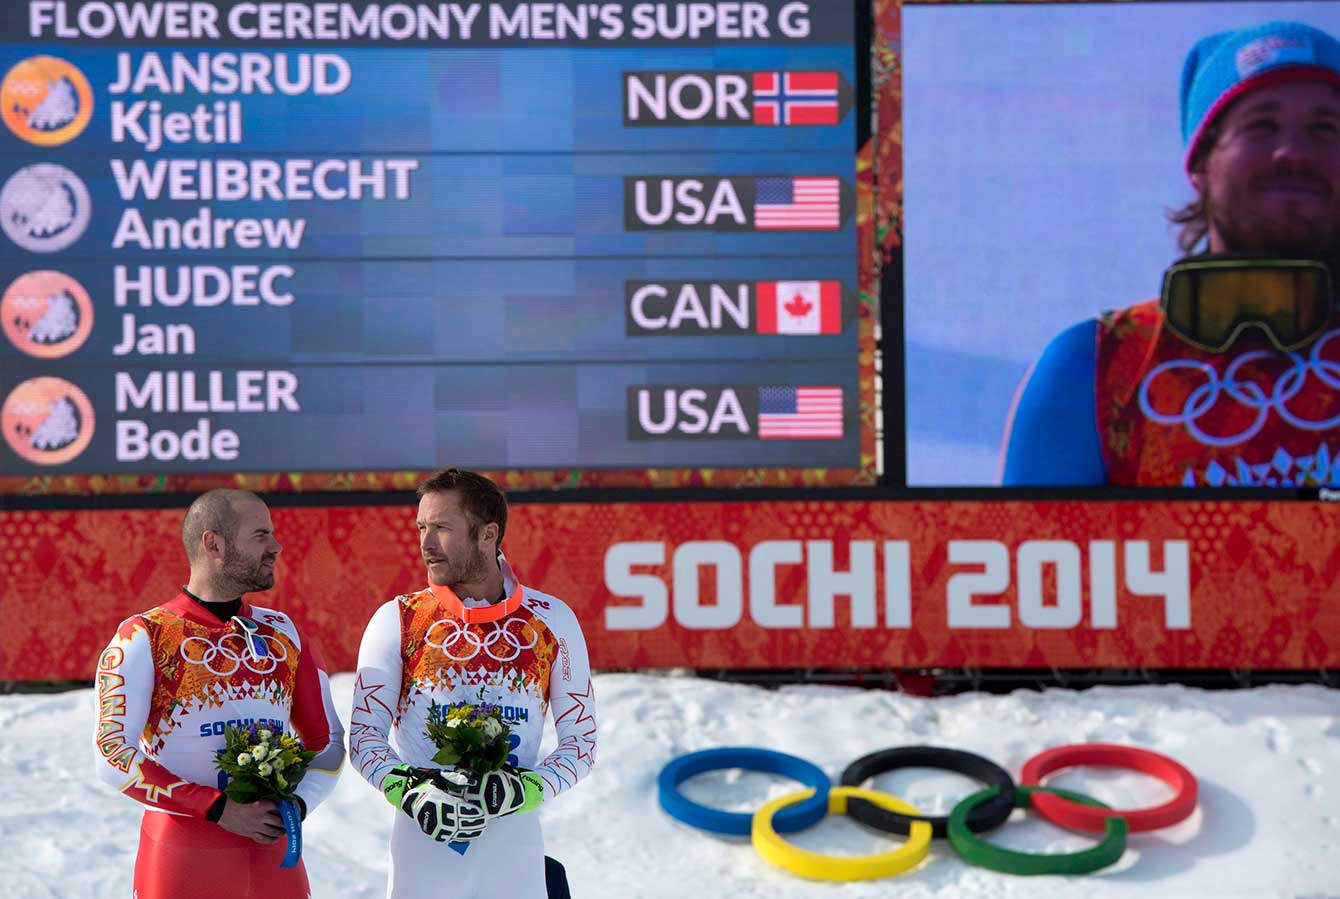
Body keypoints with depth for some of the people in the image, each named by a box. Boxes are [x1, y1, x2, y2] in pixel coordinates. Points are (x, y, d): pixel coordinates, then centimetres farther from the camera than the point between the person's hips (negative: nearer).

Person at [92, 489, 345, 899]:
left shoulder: (284, 634, 8)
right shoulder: (144, 637, -5)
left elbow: (327, 740, 14)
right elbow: (113, 755, -12)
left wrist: (298, 803, -5)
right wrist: (218, 809, -16)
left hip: (273, 853, 4)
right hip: (181, 856, -4)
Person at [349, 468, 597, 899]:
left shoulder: (552, 620, 1)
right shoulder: (397, 620, 1)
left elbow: (581, 740, 3)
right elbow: (363, 735, 1)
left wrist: (524, 790, -13)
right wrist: (409, 792, -16)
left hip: (515, 851, 0)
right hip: (422, 844, 0)